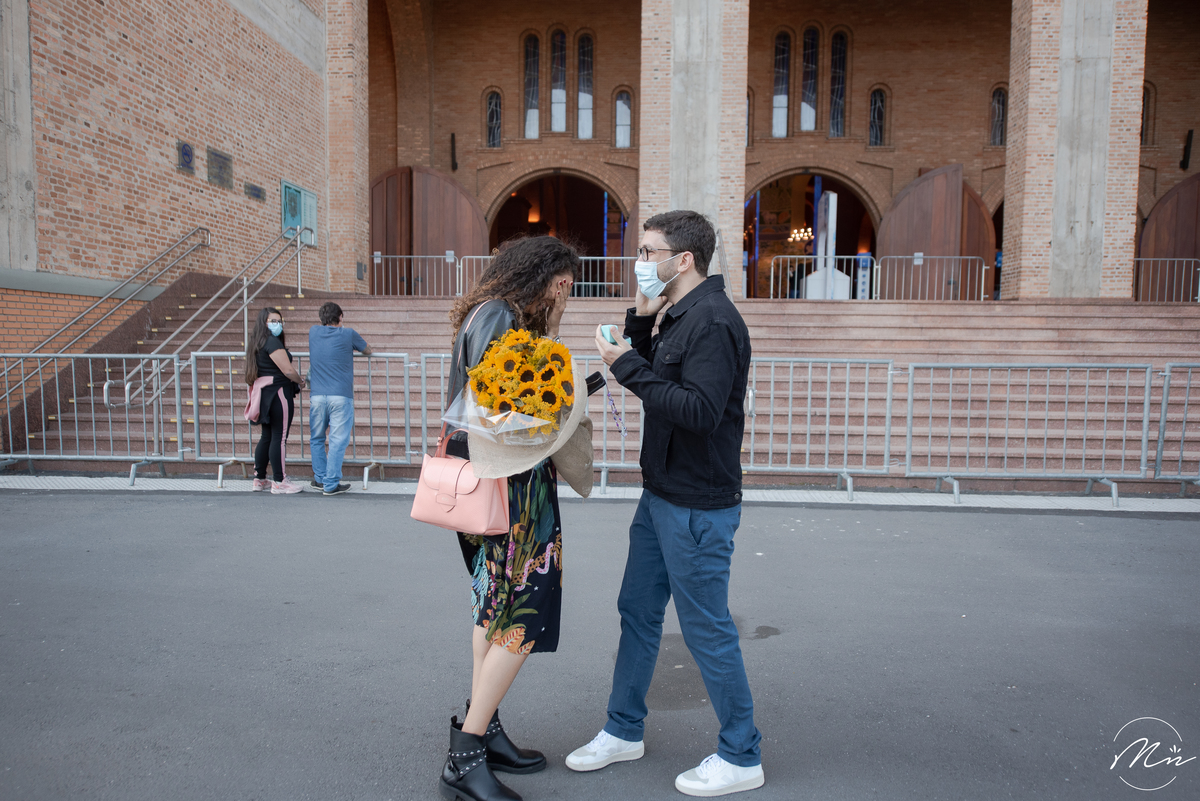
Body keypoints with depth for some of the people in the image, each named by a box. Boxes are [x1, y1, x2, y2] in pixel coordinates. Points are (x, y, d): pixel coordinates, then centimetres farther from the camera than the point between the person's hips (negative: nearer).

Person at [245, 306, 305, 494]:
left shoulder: (256, 343, 16)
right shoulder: (272, 342, -14)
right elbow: (288, 370, -18)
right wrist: (301, 382, 0)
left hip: (264, 394, 10)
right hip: (278, 393, -10)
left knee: (266, 437, 15)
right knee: (279, 438, -4)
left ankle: (259, 480, 22)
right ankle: (279, 483, 0)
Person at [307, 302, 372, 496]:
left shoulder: (313, 332, 11)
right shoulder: (348, 334, 0)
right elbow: (368, 351, 17)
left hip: (317, 396, 4)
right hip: (340, 396, -4)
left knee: (316, 439, 16)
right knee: (337, 441, -2)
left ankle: (320, 479, 22)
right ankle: (331, 484, -2)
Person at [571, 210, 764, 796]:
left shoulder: (713, 321, -19)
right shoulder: (678, 315, 12)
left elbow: (699, 410, -28)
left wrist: (629, 367, -22)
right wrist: (641, 324, 4)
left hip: (698, 508, -10)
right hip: (660, 495, 10)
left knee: (707, 629, 3)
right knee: (637, 610, 18)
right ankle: (623, 731, 36)